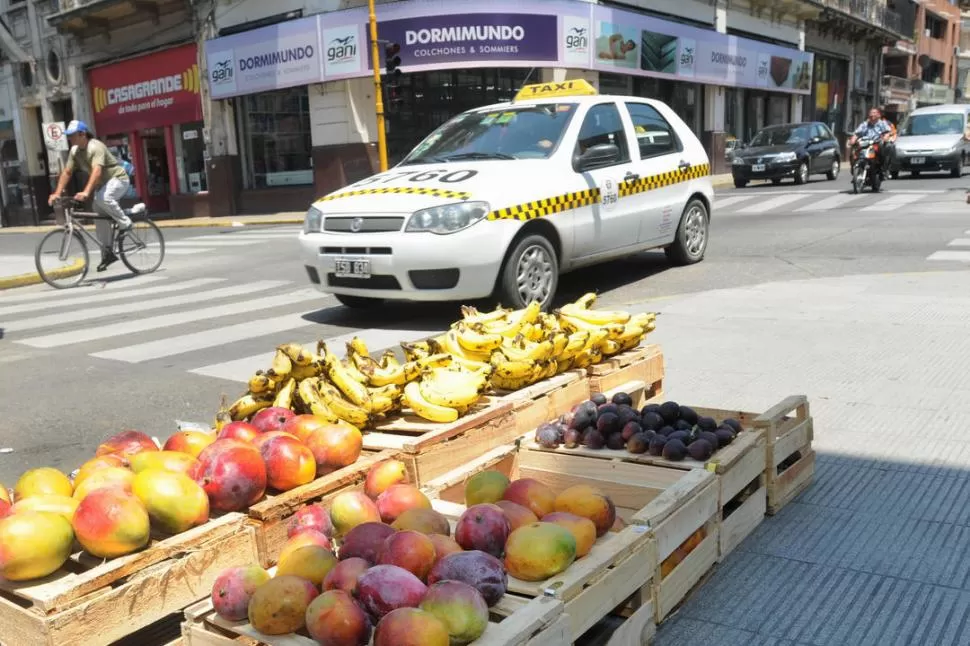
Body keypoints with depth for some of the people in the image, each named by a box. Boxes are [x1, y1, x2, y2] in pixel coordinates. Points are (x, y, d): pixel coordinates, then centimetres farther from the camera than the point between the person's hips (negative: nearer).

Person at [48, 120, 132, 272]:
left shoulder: (96, 147, -25)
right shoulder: (74, 151, 0)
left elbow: (97, 171, -39)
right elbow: (67, 172, 0)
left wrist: (86, 192, -50)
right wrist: (57, 193, -11)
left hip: (118, 179, -9)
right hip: (102, 184, 9)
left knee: (103, 198, -37)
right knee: (100, 217, 5)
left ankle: (125, 223, -16)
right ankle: (107, 253, 12)